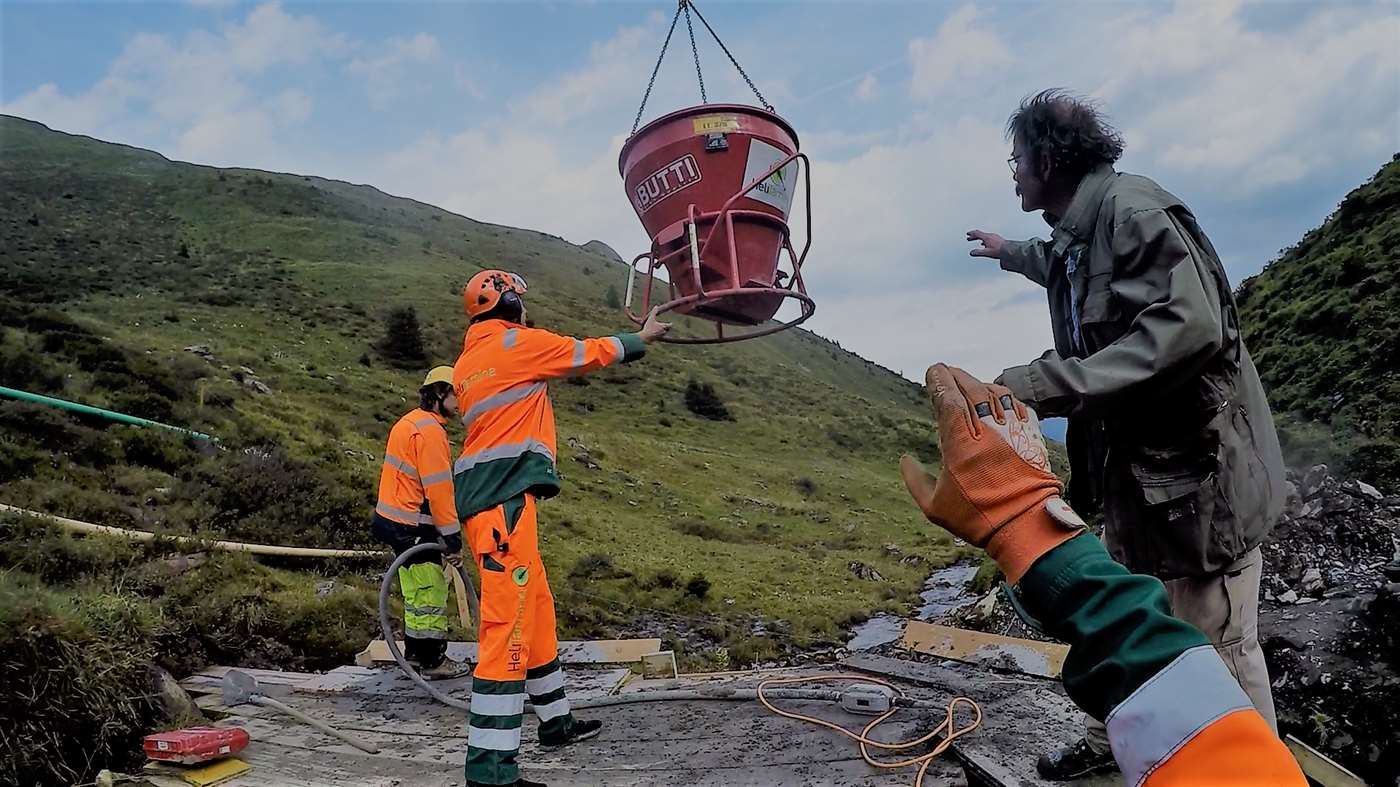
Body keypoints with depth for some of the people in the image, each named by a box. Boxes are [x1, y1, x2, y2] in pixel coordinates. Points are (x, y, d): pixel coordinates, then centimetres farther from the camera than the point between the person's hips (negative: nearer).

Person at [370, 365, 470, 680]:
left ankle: (415, 654, 31)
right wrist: (453, 539, -18)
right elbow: (438, 490, -22)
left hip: (396, 521, 10)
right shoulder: (430, 430, -19)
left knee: (417, 591, 19)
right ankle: (432, 662, 11)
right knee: (430, 593, 0)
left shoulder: (410, 423, 13)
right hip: (412, 527, -10)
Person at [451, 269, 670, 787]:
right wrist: (640, 339, 22)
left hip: (486, 500, 10)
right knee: (508, 623, -11)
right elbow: (589, 353, 8)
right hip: (505, 499, -10)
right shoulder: (517, 343, -3)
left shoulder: (466, 364, 20)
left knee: (535, 609, 19)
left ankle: (556, 721, 33)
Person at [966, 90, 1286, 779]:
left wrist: (1046, 385, -35)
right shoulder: (1075, 236, 10)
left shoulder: (1130, 207, -19)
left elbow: (1189, 326, -32)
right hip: (1133, 469, 10)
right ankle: (1110, 742, 39)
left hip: (1195, 469, -10)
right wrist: (1008, 252, 53)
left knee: (1217, 649, -1)